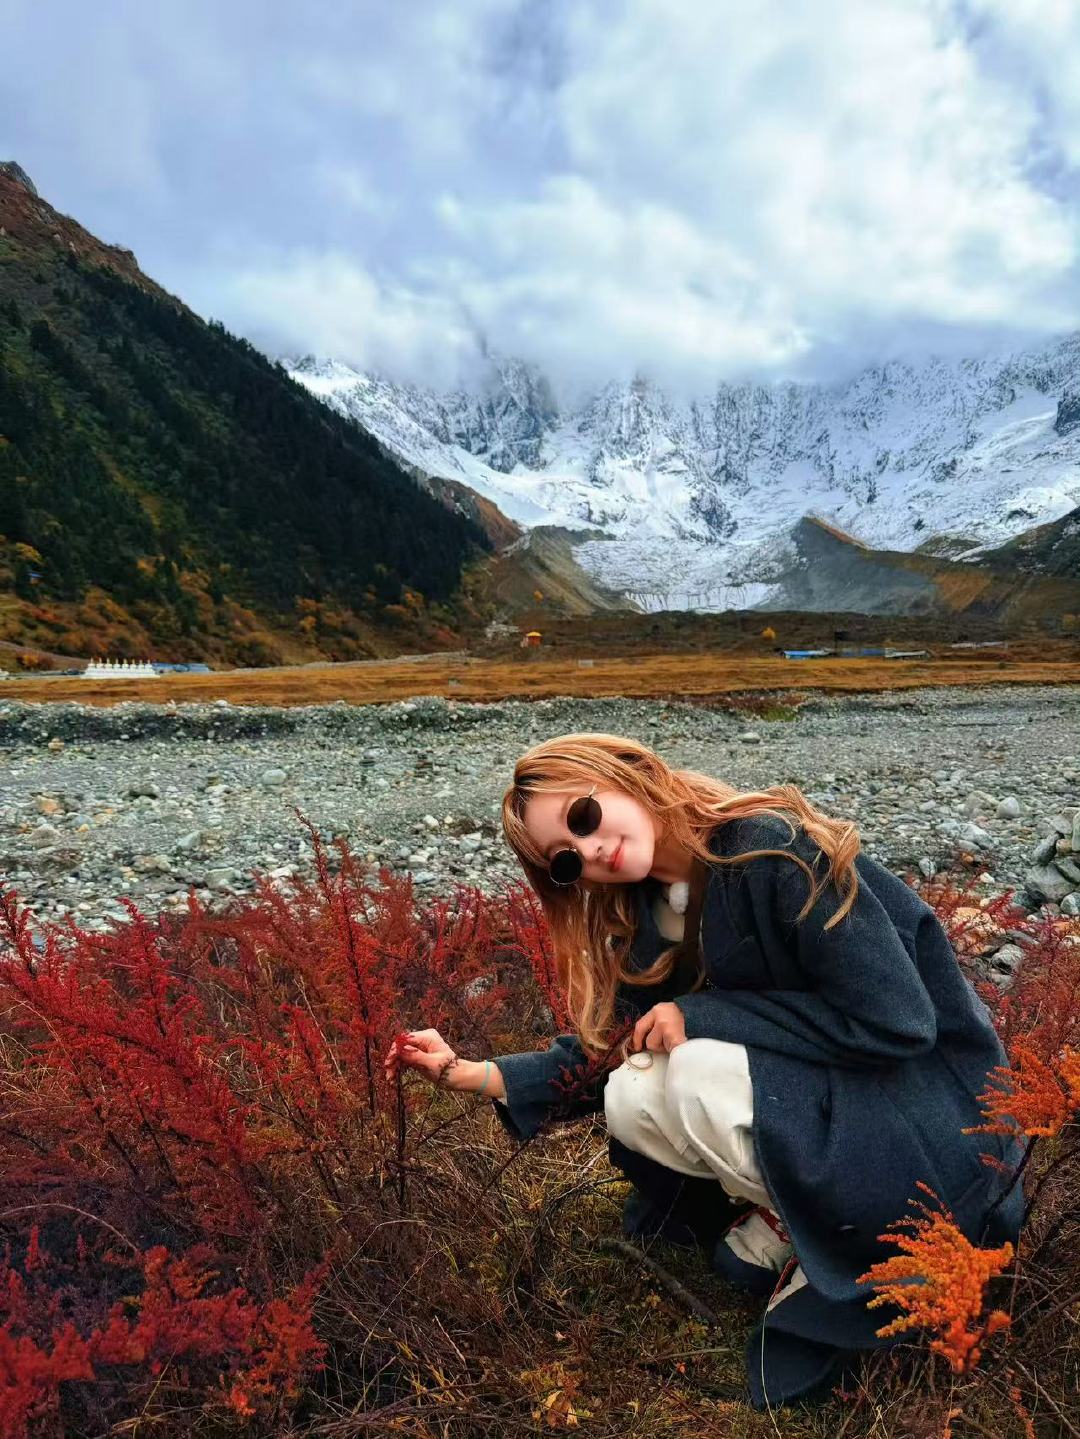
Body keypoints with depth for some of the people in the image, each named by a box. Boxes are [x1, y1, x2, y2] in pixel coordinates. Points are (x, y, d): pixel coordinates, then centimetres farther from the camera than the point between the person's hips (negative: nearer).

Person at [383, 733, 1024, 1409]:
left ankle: (840, 1236, -3)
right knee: (630, 1098, -13)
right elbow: (606, 1049, 0)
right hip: (801, 1093, 7)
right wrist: (470, 1072, -11)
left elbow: (897, 1022, -28)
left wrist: (703, 1016, -24)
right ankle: (791, 1212, 4)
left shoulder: (779, 852, -26)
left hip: (934, 1117, -6)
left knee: (696, 1073, -27)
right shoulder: (647, 917, -2)